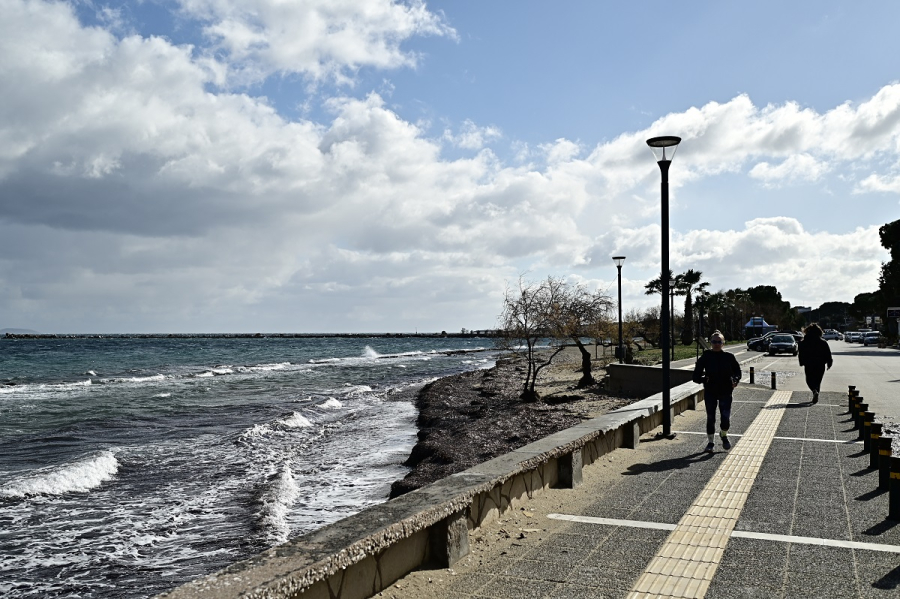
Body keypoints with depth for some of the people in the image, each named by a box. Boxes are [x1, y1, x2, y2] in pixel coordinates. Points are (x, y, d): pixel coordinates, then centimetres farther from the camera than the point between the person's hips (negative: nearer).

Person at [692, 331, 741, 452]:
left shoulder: (729, 357, 1)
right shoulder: (705, 357, -1)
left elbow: (737, 371, 13)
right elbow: (696, 376, 1)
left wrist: (735, 380, -5)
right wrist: (703, 379, -17)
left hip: (725, 392, 0)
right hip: (710, 392, 0)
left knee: (726, 417, -7)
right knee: (710, 418, 6)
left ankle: (724, 435, 24)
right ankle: (710, 442, 22)